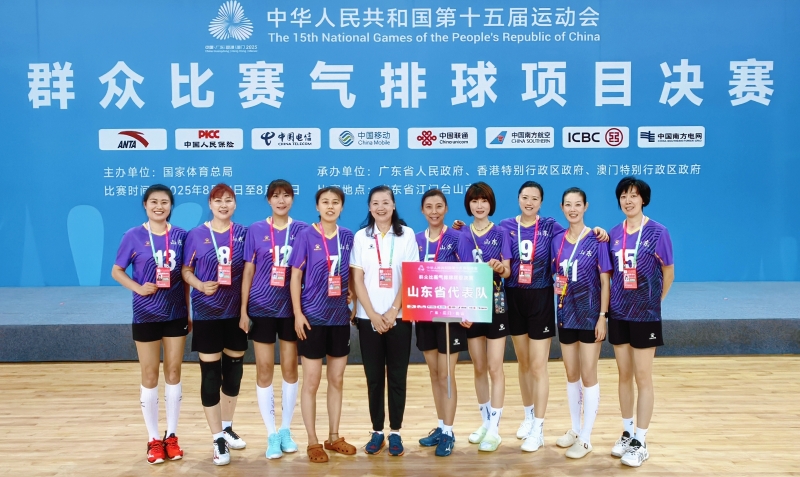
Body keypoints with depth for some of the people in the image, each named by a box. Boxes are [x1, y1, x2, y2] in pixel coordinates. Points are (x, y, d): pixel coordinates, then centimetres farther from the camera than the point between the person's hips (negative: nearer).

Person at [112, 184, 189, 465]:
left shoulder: (180, 236, 0)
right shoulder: (134, 236, -6)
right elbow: (116, 271, 0)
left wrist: (190, 311, 5)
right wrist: (138, 287, -17)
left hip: (176, 314, 2)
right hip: (146, 315, -2)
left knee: (173, 372, 10)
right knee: (149, 375, 6)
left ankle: (171, 435, 22)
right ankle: (154, 439, 18)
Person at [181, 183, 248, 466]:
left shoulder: (243, 234, 2)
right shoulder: (196, 235, -3)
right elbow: (186, 271, 2)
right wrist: (200, 285, -18)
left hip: (235, 312, 3)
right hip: (207, 313, -2)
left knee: (234, 370, 12)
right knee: (210, 374, 0)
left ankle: (227, 428, 31)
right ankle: (218, 440, 10)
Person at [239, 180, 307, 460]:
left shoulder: (301, 230, 1)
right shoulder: (255, 230, 0)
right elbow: (248, 271, 1)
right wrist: (243, 310, -3)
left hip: (291, 308, 1)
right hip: (261, 307, 0)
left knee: (290, 368, 8)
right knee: (264, 369, 2)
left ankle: (286, 430, 23)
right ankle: (271, 434, 13)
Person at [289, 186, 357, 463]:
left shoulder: (348, 237, 4)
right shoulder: (306, 236, -7)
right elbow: (295, 276, -7)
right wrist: (298, 313, -13)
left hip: (340, 317, 4)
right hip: (313, 317, -4)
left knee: (336, 380, 12)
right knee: (311, 382, 3)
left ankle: (334, 437, 25)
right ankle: (312, 442, 14)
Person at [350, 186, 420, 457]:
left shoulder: (406, 235, 1)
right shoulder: (361, 236, 3)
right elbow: (357, 280, 0)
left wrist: (392, 312, -11)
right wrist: (373, 315, -9)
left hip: (398, 316, -1)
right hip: (368, 317, 1)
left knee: (397, 376, 4)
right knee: (374, 377, 6)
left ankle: (395, 432, 14)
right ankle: (377, 431, 16)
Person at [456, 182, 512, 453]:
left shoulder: (500, 233, -2)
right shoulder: (462, 236, 4)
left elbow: (507, 271, -8)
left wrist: (499, 267, -30)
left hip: (496, 306, -3)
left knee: (495, 368, -2)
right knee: (479, 368, 10)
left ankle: (494, 428, 3)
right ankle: (486, 422, 23)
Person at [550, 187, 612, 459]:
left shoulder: (596, 240, -9)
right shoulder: (557, 240, 4)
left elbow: (605, 281, -9)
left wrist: (602, 316, -13)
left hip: (590, 314, -5)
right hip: (566, 314, 5)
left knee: (588, 375, 1)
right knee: (571, 375, 14)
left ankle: (586, 438, 10)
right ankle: (575, 429, 28)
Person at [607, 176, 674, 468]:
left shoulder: (657, 232, -9)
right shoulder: (614, 234, 4)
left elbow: (668, 272, -2)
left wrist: (654, 302, 2)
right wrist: (612, 301, 4)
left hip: (645, 315, -4)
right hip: (618, 314, 5)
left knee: (643, 378, 2)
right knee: (624, 375, 13)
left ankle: (640, 442, 11)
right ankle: (627, 433, 26)